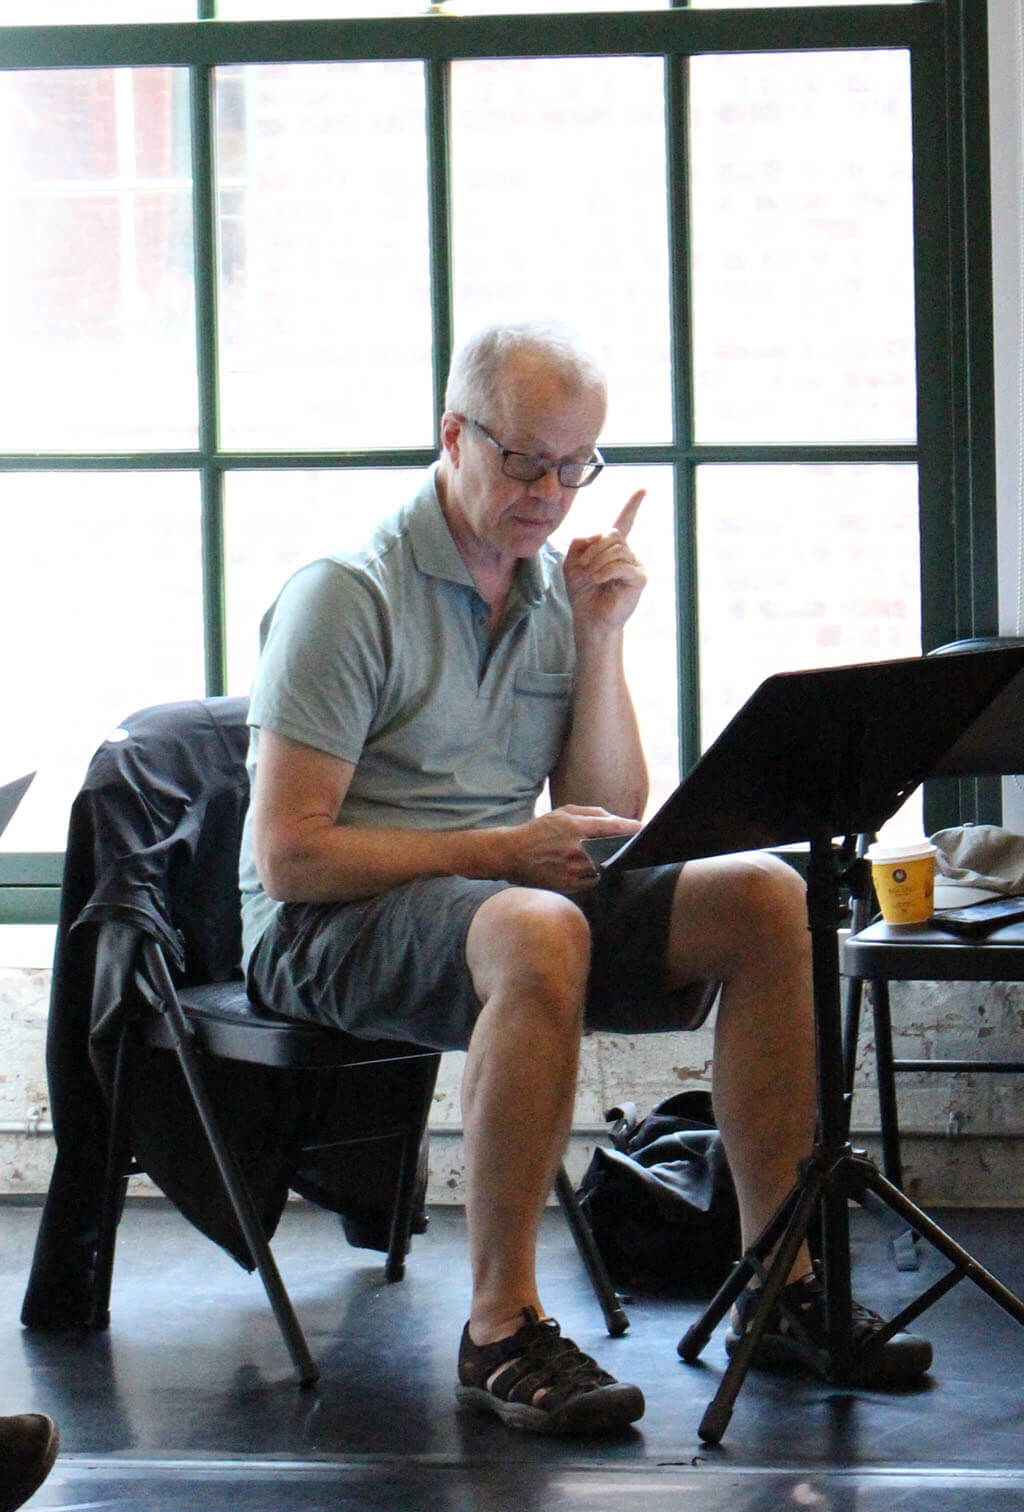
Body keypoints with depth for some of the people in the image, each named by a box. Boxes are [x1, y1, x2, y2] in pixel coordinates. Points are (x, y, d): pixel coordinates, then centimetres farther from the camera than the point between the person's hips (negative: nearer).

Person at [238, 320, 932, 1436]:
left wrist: (601, 640, -2)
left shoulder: (559, 592, 10)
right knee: (538, 933, -39)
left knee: (766, 898, -13)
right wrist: (496, 849, -19)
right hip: (327, 925, -7)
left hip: (501, 886, 7)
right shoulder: (348, 596, -10)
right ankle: (502, 1332, -34)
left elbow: (611, 823, 8)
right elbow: (288, 854, -16)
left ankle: (781, 1289, -11)